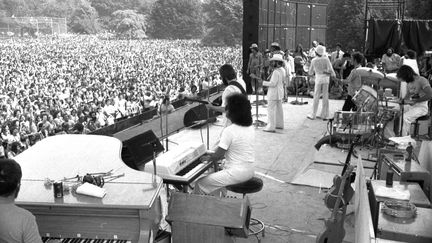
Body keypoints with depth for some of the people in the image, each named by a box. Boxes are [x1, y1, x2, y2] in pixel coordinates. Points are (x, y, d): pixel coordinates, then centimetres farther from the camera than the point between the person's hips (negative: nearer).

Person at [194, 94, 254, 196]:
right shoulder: (251, 128, 4)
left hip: (236, 173, -9)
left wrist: (207, 158, 7)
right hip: (249, 171, 9)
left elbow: (217, 156, -14)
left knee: (200, 184, 3)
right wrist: (215, 155, 17)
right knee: (215, 179, 31)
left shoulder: (229, 131, -20)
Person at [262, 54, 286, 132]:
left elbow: (273, 83, -25)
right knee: (279, 109, 17)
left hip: (274, 93, -10)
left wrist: (263, 83, -17)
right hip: (279, 91, 10)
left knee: (271, 109, -5)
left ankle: (271, 127, -6)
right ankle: (279, 125, 27)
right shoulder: (282, 70, 6)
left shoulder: (276, 72, -23)